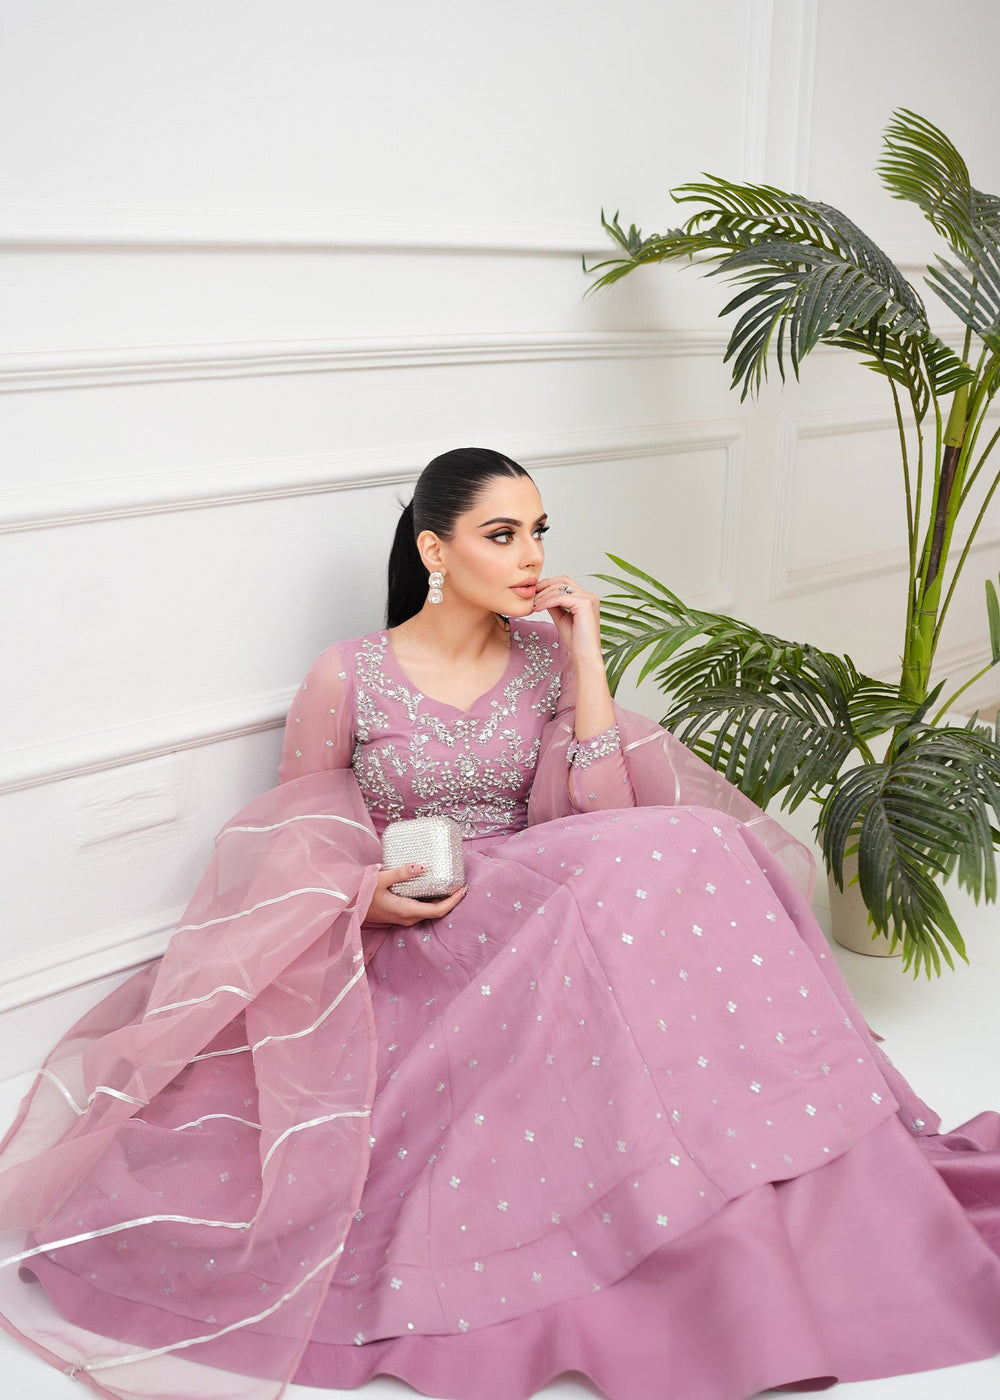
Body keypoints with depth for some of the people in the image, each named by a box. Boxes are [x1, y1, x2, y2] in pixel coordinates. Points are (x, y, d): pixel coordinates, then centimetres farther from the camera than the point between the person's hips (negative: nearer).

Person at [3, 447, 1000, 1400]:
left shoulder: (546, 657, 5)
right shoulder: (349, 678, -4)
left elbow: (603, 814, -6)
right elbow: (290, 843, 4)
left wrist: (582, 654, -11)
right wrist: (361, 892, -18)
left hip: (535, 917, 4)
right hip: (404, 939, -3)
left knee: (666, 862, -28)